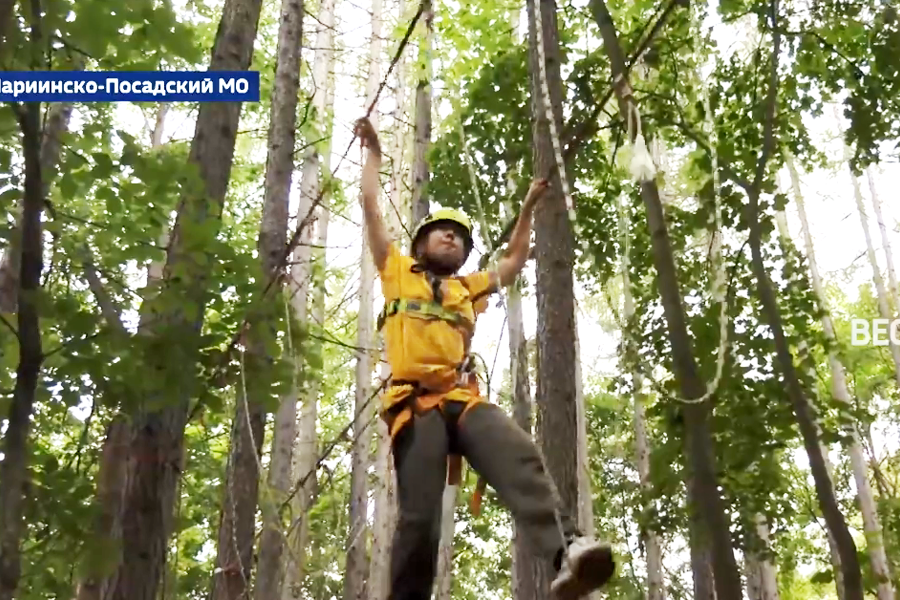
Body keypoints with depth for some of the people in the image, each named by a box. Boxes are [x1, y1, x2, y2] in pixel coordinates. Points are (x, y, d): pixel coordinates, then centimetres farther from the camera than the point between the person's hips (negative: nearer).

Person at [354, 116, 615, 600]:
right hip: (415, 403, -2)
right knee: (419, 516, -15)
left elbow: (514, 262, 47)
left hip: (464, 400, 2)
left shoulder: (468, 289, 35)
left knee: (521, 461, -29)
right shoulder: (397, 272, 27)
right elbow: (370, 207, 29)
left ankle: (566, 552, -51)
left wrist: (528, 208, 47)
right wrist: (373, 152, 38)